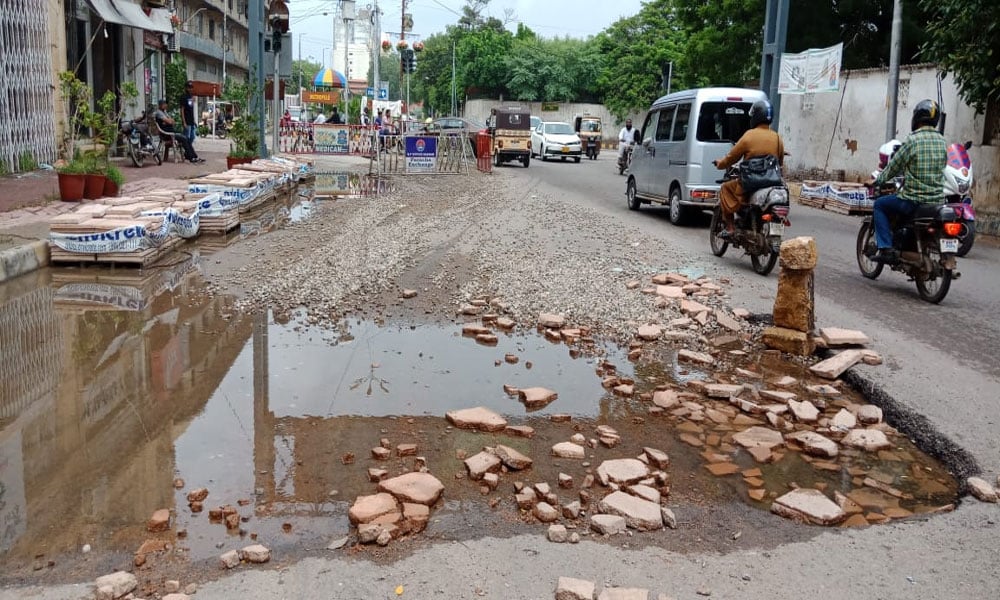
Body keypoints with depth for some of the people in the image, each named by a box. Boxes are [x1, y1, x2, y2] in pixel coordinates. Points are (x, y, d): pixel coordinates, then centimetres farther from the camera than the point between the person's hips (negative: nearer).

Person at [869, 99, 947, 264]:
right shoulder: (941, 141, 6)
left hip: (914, 200, -6)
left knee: (879, 205, 13)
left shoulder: (912, 140, -13)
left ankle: (886, 249, 2)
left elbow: (894, 167, -6)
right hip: (938, 199, 7)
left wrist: (878, 181, 12)